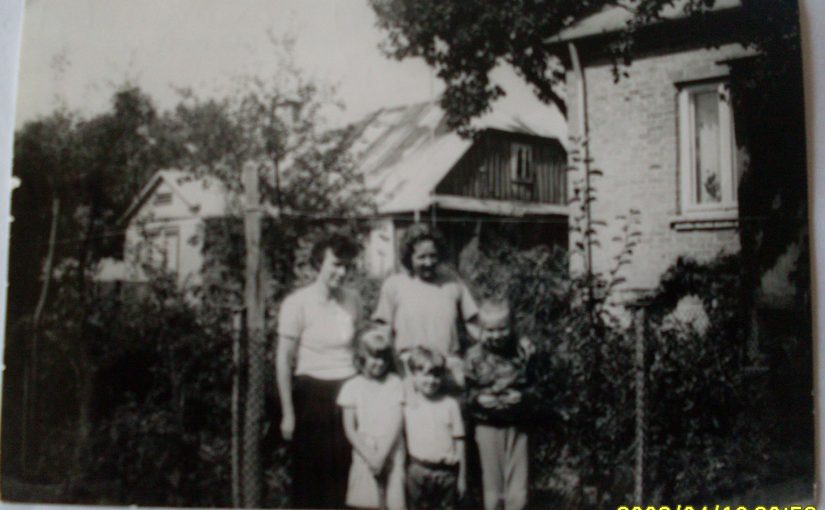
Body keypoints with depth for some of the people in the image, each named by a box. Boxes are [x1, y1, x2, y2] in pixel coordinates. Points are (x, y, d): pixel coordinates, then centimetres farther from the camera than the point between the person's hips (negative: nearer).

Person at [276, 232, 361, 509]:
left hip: (348, 393, 4)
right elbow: (283, 361, -7)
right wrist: (288, 413, -9)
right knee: (309, 474, 4)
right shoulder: (297, 302, -9)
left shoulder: (351, 300, 5)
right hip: (312, 393, -4)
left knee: (344, 473, 6)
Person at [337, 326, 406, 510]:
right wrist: (369, 456, -9)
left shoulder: (394, 383, 2)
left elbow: (396, 422, -3)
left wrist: (382, 455, -12)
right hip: (364, 456, 0)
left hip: (391, 455, 0)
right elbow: (349, 429, 1)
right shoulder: (352, 386, 1)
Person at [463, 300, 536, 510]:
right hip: (488, 425, -1)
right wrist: (479, 399, -20)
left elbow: (532, 385, 2)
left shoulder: (523, 350, -4)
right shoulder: (474, 356, -7)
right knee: (492, 480, 9)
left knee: (517, 482, 7)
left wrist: (523, 395, -14)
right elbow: (467, 393, -3)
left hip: (517, 424, 1)